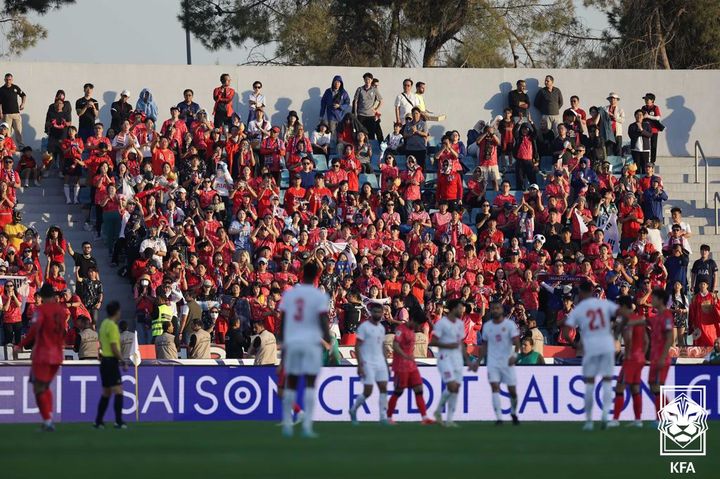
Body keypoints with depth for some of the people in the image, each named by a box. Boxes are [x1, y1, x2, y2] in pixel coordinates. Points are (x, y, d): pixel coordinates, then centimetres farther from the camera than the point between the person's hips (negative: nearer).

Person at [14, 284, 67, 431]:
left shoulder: (41, 309, -10)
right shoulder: (62, 310, 8)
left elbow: (34, 330, -21)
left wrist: (21, 346, -18)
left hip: (42, 354, -6)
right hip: (57, 355, 6)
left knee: (39, 389, -1)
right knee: (45, 386, 20)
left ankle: (48, 421, -10)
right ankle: (49, 418, 7)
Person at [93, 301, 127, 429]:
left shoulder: (104, 324, 12)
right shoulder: (113, 326, -15)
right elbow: (114, 347, -19)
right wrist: (123, 361, -13)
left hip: (104, 360, 9)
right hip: (112, 361, -9)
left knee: (106, 393, 15)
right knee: (118, 391, -9)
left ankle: (98, 421, 16)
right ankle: (118, 421, -14)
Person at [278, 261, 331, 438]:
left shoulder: (289, 294, 4)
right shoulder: (320, 296, -2)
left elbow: (282, 322, 5)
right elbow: (323, 323, -6)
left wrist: (283, 345, 12)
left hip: (292, 343, 2)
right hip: (312, 342, -2)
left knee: (291, 384, 8)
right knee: (310, 384, 1)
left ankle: (287, 424, 5)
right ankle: (307, 426, -5)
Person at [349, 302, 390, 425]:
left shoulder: (381, 328, 14)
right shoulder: (364, 327, -8)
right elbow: (357, 347, -11)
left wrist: (386, 364, 16)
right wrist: (360, 365, -17)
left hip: (380, 363, 7)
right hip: (367, 363, -7)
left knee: (384, 389, -3)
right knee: (368, 391, -8)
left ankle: (383, 417, -2)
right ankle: (354, 410, 16)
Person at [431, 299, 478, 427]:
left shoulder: (460, 324, 12)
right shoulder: (442, 323, -10)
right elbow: (432, 342, -11)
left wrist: (468, 362, 16)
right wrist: (448, 345, -19)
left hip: (458, 358, 7)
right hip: (445, 358, -7)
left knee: (456, 389, 2)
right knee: (452, 386, -17)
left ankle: (449, 419, 6)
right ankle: (439, 411, 4)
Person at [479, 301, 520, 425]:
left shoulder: (509, 324, -5)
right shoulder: (487, 326, 6)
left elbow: (516, 341, -14)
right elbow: (484, 345, 16)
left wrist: (515, 354, -32)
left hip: (507, 362, -2)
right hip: (492, 362, 2)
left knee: (512, 390, 5)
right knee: (495, 387, -14)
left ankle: (513, 413, 31)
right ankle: (499, 417, -16)